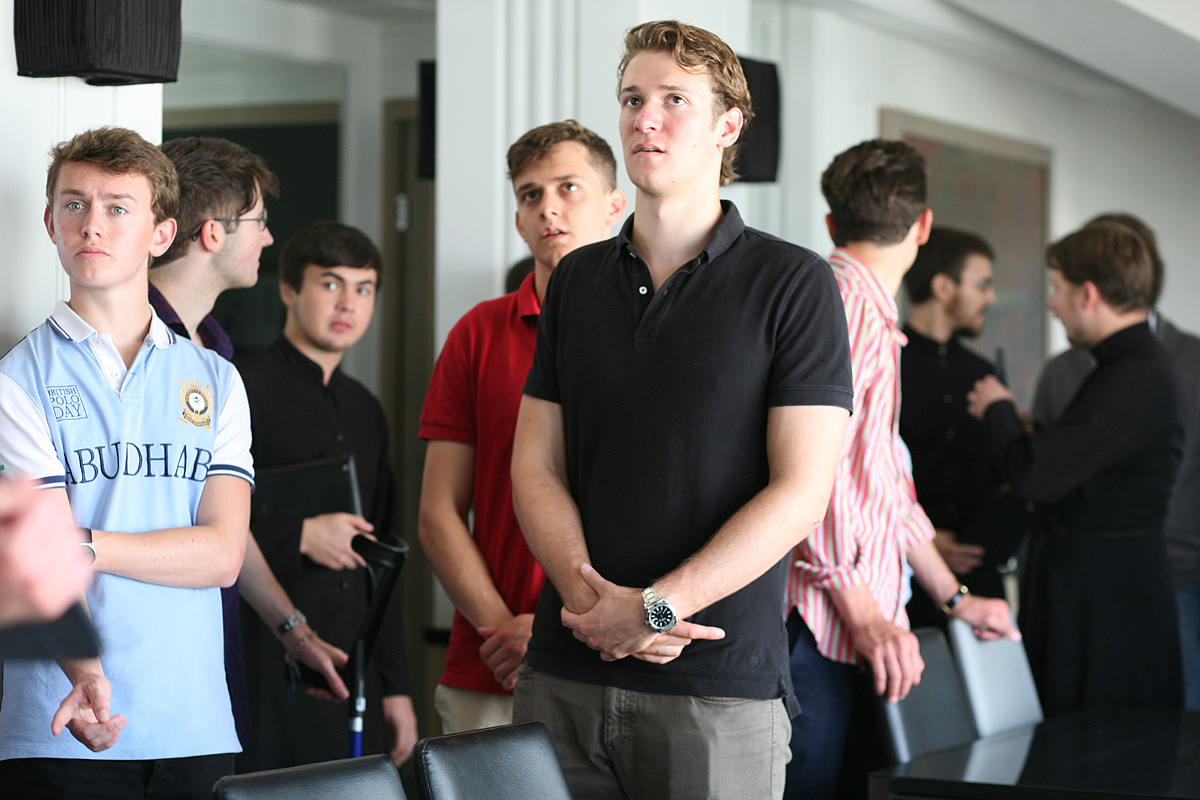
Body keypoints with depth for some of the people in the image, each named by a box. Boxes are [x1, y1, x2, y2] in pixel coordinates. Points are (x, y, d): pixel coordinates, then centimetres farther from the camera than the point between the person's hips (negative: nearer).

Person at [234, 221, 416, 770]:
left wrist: (395, 685, 17)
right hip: (267, 677, -6)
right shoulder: (243, 387, -5)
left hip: (355, 679, 6)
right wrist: (300, 536, -15)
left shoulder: (365, 410, 19)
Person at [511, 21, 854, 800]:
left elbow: (801, 493, -8)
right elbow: (535, 465, 9)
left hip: (721, 684, -4)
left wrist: (654, 608, -13)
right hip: (564, 675, 4)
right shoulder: (577, 280, 12)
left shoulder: (794, 284, -2)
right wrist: (589, 594, -9)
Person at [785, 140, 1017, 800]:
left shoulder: (874, 317, 23)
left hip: (868, 624, 10)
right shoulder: (842, 301, -11)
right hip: (822, 623, -10)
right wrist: (863, 612, -20)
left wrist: (952, 596, 32)